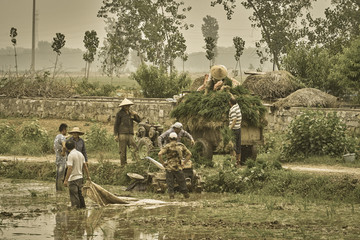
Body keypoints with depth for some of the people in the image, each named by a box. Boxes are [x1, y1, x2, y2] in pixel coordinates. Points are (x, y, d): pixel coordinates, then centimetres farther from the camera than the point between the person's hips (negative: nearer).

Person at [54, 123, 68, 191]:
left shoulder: (56, 137, 14)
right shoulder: (62, 137, -16)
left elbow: (54, 148, 29)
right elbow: (64, 146, -36)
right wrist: (63, 153, -20)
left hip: (57, 159, 10)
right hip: (62, 160, -10)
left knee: (58, 177, 13)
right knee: (61, 177, -7)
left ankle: (57, 190, 17)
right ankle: (60, 189, -7)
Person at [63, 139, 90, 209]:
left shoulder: (71, 155, -16)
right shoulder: (80, 154, 6)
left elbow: (70, 169, -22)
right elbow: (85, 166, 12)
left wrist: (66, 180, -20)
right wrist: (88, 176, 23)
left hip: (73, 179, -7)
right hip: (80, 177, 7)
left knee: (74, 197, -3)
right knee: (80, 194, 18)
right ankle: (82, 207, 25)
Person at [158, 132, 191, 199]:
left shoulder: (167, 146, -3)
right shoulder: (181, 145, 6)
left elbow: (160, 154, -16)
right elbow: (189, 154, 5)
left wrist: (163, 163, -5)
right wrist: (184, 163, 7)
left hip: (169, 167, -2)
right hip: (178, 167, 2)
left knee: (170, 182, 4)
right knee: (181, 182, 12)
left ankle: (171, 195, -4)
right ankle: (186, 195, 15)